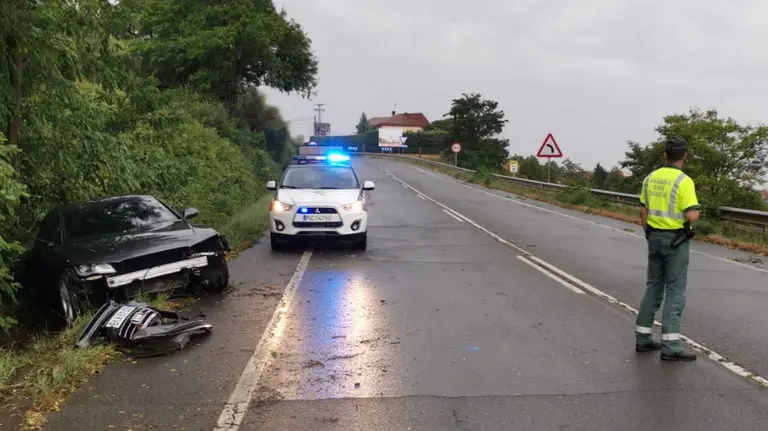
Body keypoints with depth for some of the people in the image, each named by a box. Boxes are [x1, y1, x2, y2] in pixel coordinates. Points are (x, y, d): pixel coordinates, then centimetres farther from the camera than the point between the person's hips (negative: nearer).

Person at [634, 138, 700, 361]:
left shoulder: (650, 178, 5)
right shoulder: (684, 181, -16)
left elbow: (643, 212, 11)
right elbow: (691, 216, -21)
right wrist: (697, 210, 3)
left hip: (655, 237, 7)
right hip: (676, 240, -6)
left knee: (654, 287, 14)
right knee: (675, 291, -3)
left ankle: (642, 338, 18)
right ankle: (670, 346, -4)